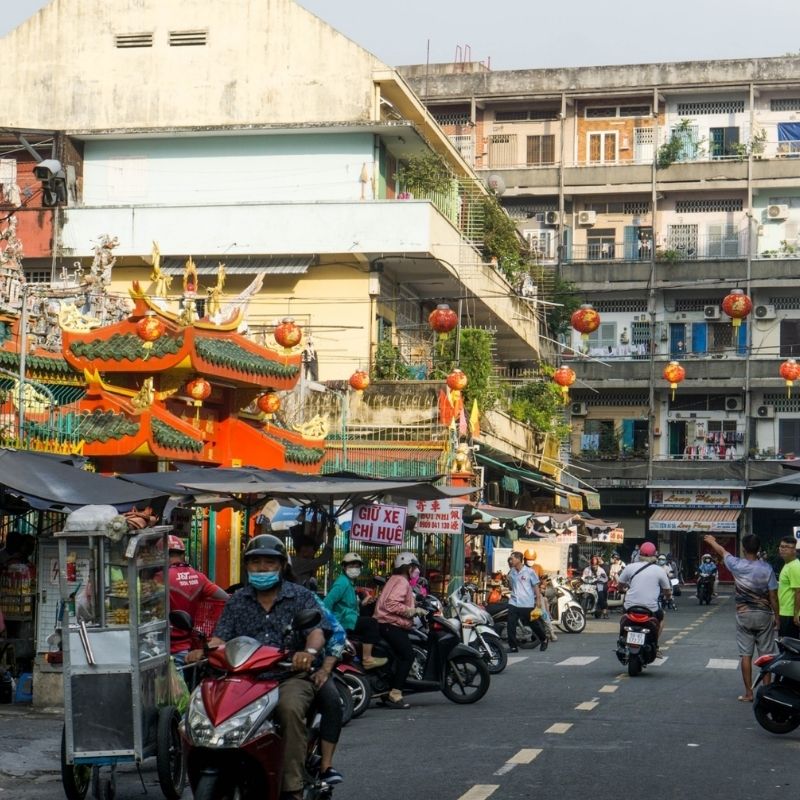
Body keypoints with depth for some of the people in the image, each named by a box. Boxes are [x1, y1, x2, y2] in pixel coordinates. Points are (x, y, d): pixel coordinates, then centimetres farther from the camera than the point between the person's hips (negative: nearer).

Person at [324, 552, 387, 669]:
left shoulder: (350, 583, 17)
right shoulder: (343, 582, -16)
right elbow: (328, 601, -25)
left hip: (347, 620, 11)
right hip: (341, 622, -11)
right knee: (371, 623, -19)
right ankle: (367, 659, -20)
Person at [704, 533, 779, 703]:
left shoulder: (737, 565, -8)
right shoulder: (766, 568, -9)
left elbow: (722, 552, 12)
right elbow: (773, 595, -6)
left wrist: (711, 541, 32)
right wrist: (776, 616, 6)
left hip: (744, 615, 0)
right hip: (764, 615, 0)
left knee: (745, 654, 5)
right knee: (765, 654, 5)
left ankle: (748, 693, 6)